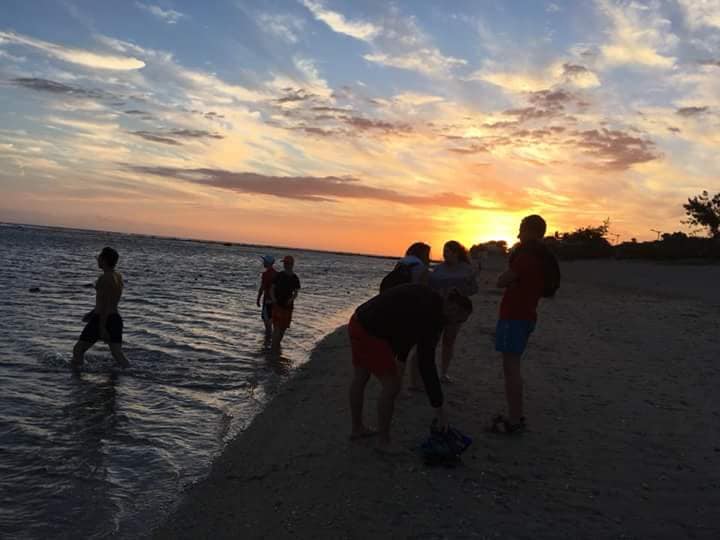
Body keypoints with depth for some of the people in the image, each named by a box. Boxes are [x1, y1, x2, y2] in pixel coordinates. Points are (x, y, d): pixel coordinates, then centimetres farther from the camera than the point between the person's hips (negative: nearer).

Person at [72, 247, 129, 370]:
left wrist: (102, 328, -21)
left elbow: (104, 305, -20)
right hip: (115, 318, 8)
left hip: (101, 319, -8)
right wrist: (93, 312, 30)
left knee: (78, 349, 10)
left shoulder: (104, 279, -15)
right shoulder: (118, 277, 11)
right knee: (118, 353, 3)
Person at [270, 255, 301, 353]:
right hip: (277, 304, -4)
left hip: (288, 306, 4)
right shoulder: (279, 275, -3)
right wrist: (273, 298, -18)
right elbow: (272, 288, -1)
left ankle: (277, 345, 34)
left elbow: (296, 292, 8)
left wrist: (292, 299, -11)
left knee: (283, 327, 14)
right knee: (277, 327, -11)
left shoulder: (295, 278, 3)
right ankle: (274, 348, -9)